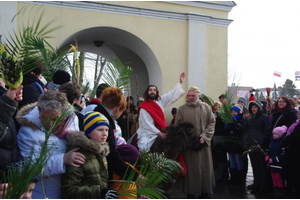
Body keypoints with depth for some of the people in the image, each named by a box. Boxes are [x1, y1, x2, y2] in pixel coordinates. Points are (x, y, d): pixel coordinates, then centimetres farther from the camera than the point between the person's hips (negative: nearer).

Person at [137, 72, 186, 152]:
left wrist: (180, 83, 10)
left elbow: (171, 95, 12)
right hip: (147, 136, -6)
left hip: (160, 133, 6)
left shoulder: (160, 101, 7)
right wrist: (159, 133, -17)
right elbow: (147, 124, -14)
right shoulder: (144, 108, -9)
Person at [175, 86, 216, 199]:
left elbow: (212, 123, 2)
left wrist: (204, 136, -9)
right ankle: (191, 192, 14)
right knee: (191, 168, 1)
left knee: (205, 167, 7)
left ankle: (204, 191, 22)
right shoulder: (182, 109, 3)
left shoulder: (206, 108, 5)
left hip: (203, 143, 2)